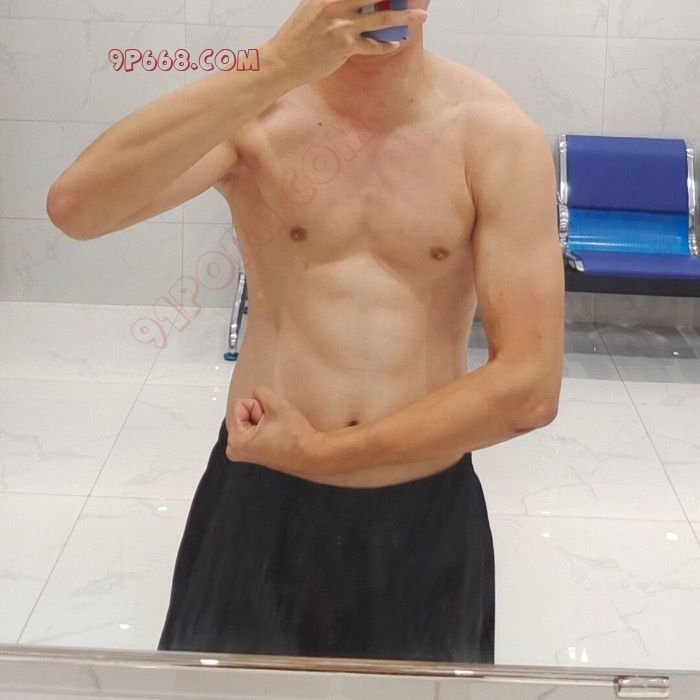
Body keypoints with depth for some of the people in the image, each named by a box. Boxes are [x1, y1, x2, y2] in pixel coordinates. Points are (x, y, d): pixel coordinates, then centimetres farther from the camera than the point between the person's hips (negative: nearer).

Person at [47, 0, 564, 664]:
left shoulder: (497, 134, -10)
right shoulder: (254, 109, -8)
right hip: (257, 497, 1)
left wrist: (320, 452, -13)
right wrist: (277, 66, -31)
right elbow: (74, 206, -25)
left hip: (427, 515, 0)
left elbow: (529, 388, -14)